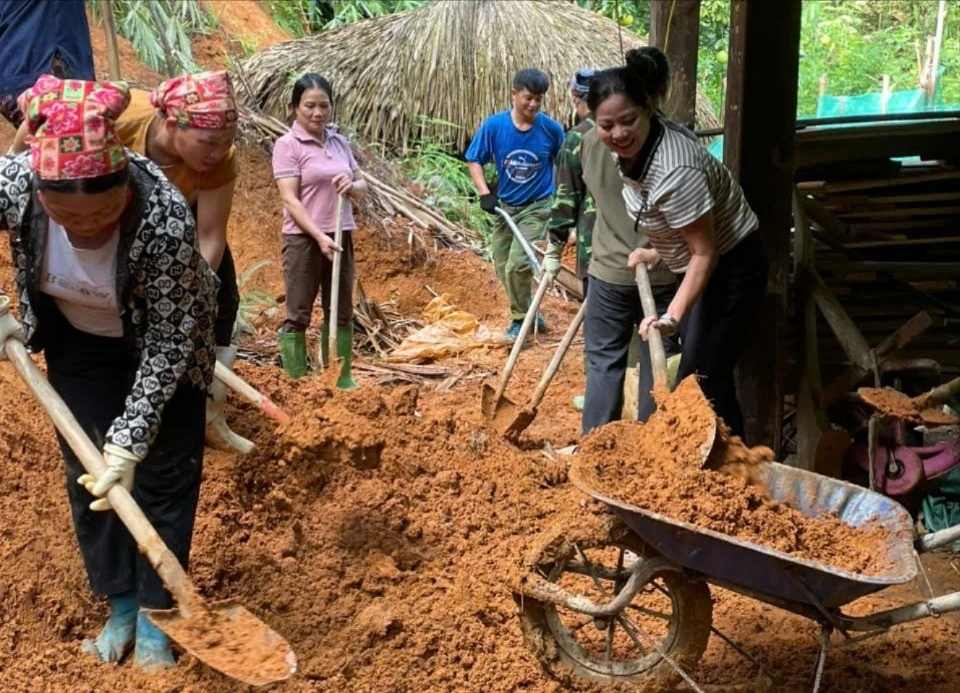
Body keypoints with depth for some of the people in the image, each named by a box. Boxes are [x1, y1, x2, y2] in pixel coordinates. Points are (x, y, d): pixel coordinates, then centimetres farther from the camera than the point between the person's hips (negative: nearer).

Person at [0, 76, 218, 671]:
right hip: (77, 338, 3)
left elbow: (169, 340, -29)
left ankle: (155, 614, 18)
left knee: (162, 472, 1)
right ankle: (121, 607, 24)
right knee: (88, 472, 7)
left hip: (162, 341, -3)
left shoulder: (166, 218, -40)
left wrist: (131, 437, -29)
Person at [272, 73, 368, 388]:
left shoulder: (340, 143, 9)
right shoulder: (287, 144, -8)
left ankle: (343, 379, 23)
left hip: (341, 237, 6)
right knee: (298, 315, 1)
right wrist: (319, 237, -22)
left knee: (342, 312, 13)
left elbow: (362, 187, 15)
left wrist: (351, 186, -10)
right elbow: (290, 199, -14)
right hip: (304, 239, -6)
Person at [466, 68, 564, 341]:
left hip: (537, 207, -3)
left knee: (518, 264, -16)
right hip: (505, 206, 4)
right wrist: (485, 193, -14)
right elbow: (474, 160, -3)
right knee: (503, 268, 11)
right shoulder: (494, 125, -12)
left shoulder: (551, 129, -13)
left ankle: (521, 319, 3)